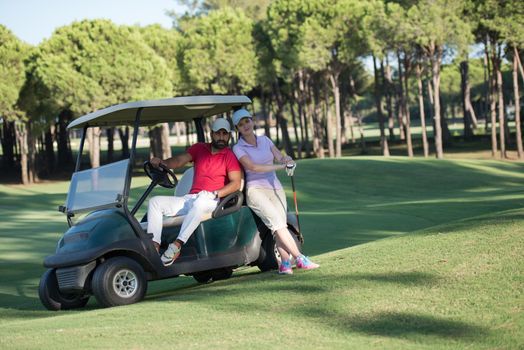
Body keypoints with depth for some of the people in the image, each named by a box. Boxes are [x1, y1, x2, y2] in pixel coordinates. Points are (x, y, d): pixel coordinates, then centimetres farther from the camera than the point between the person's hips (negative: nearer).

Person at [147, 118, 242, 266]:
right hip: (190, 199, 6)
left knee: (199, 203, -40)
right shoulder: (199, 148, 17)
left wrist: (216, 193, -20)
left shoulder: (230, 156, 3)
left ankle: (177, 245, -45)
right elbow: (179, 160, 3)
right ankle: (154, 245, -24)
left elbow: (236, 183, -7)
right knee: (155, 201, -9)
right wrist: (161, 162, -17)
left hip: (211, 202, -6)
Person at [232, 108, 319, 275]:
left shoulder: (265, 140, 14)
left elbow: (280, 157, 5)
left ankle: (285, 263, -26)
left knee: (280, 224, -16)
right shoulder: (238, 148, 0)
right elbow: (253, 167, -14)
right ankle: (300, 258, -27)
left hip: (275, 188, 4)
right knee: (276, 221, -24)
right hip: (255, 190, -4)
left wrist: (285, 159, -21)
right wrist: (280, 166, -21)